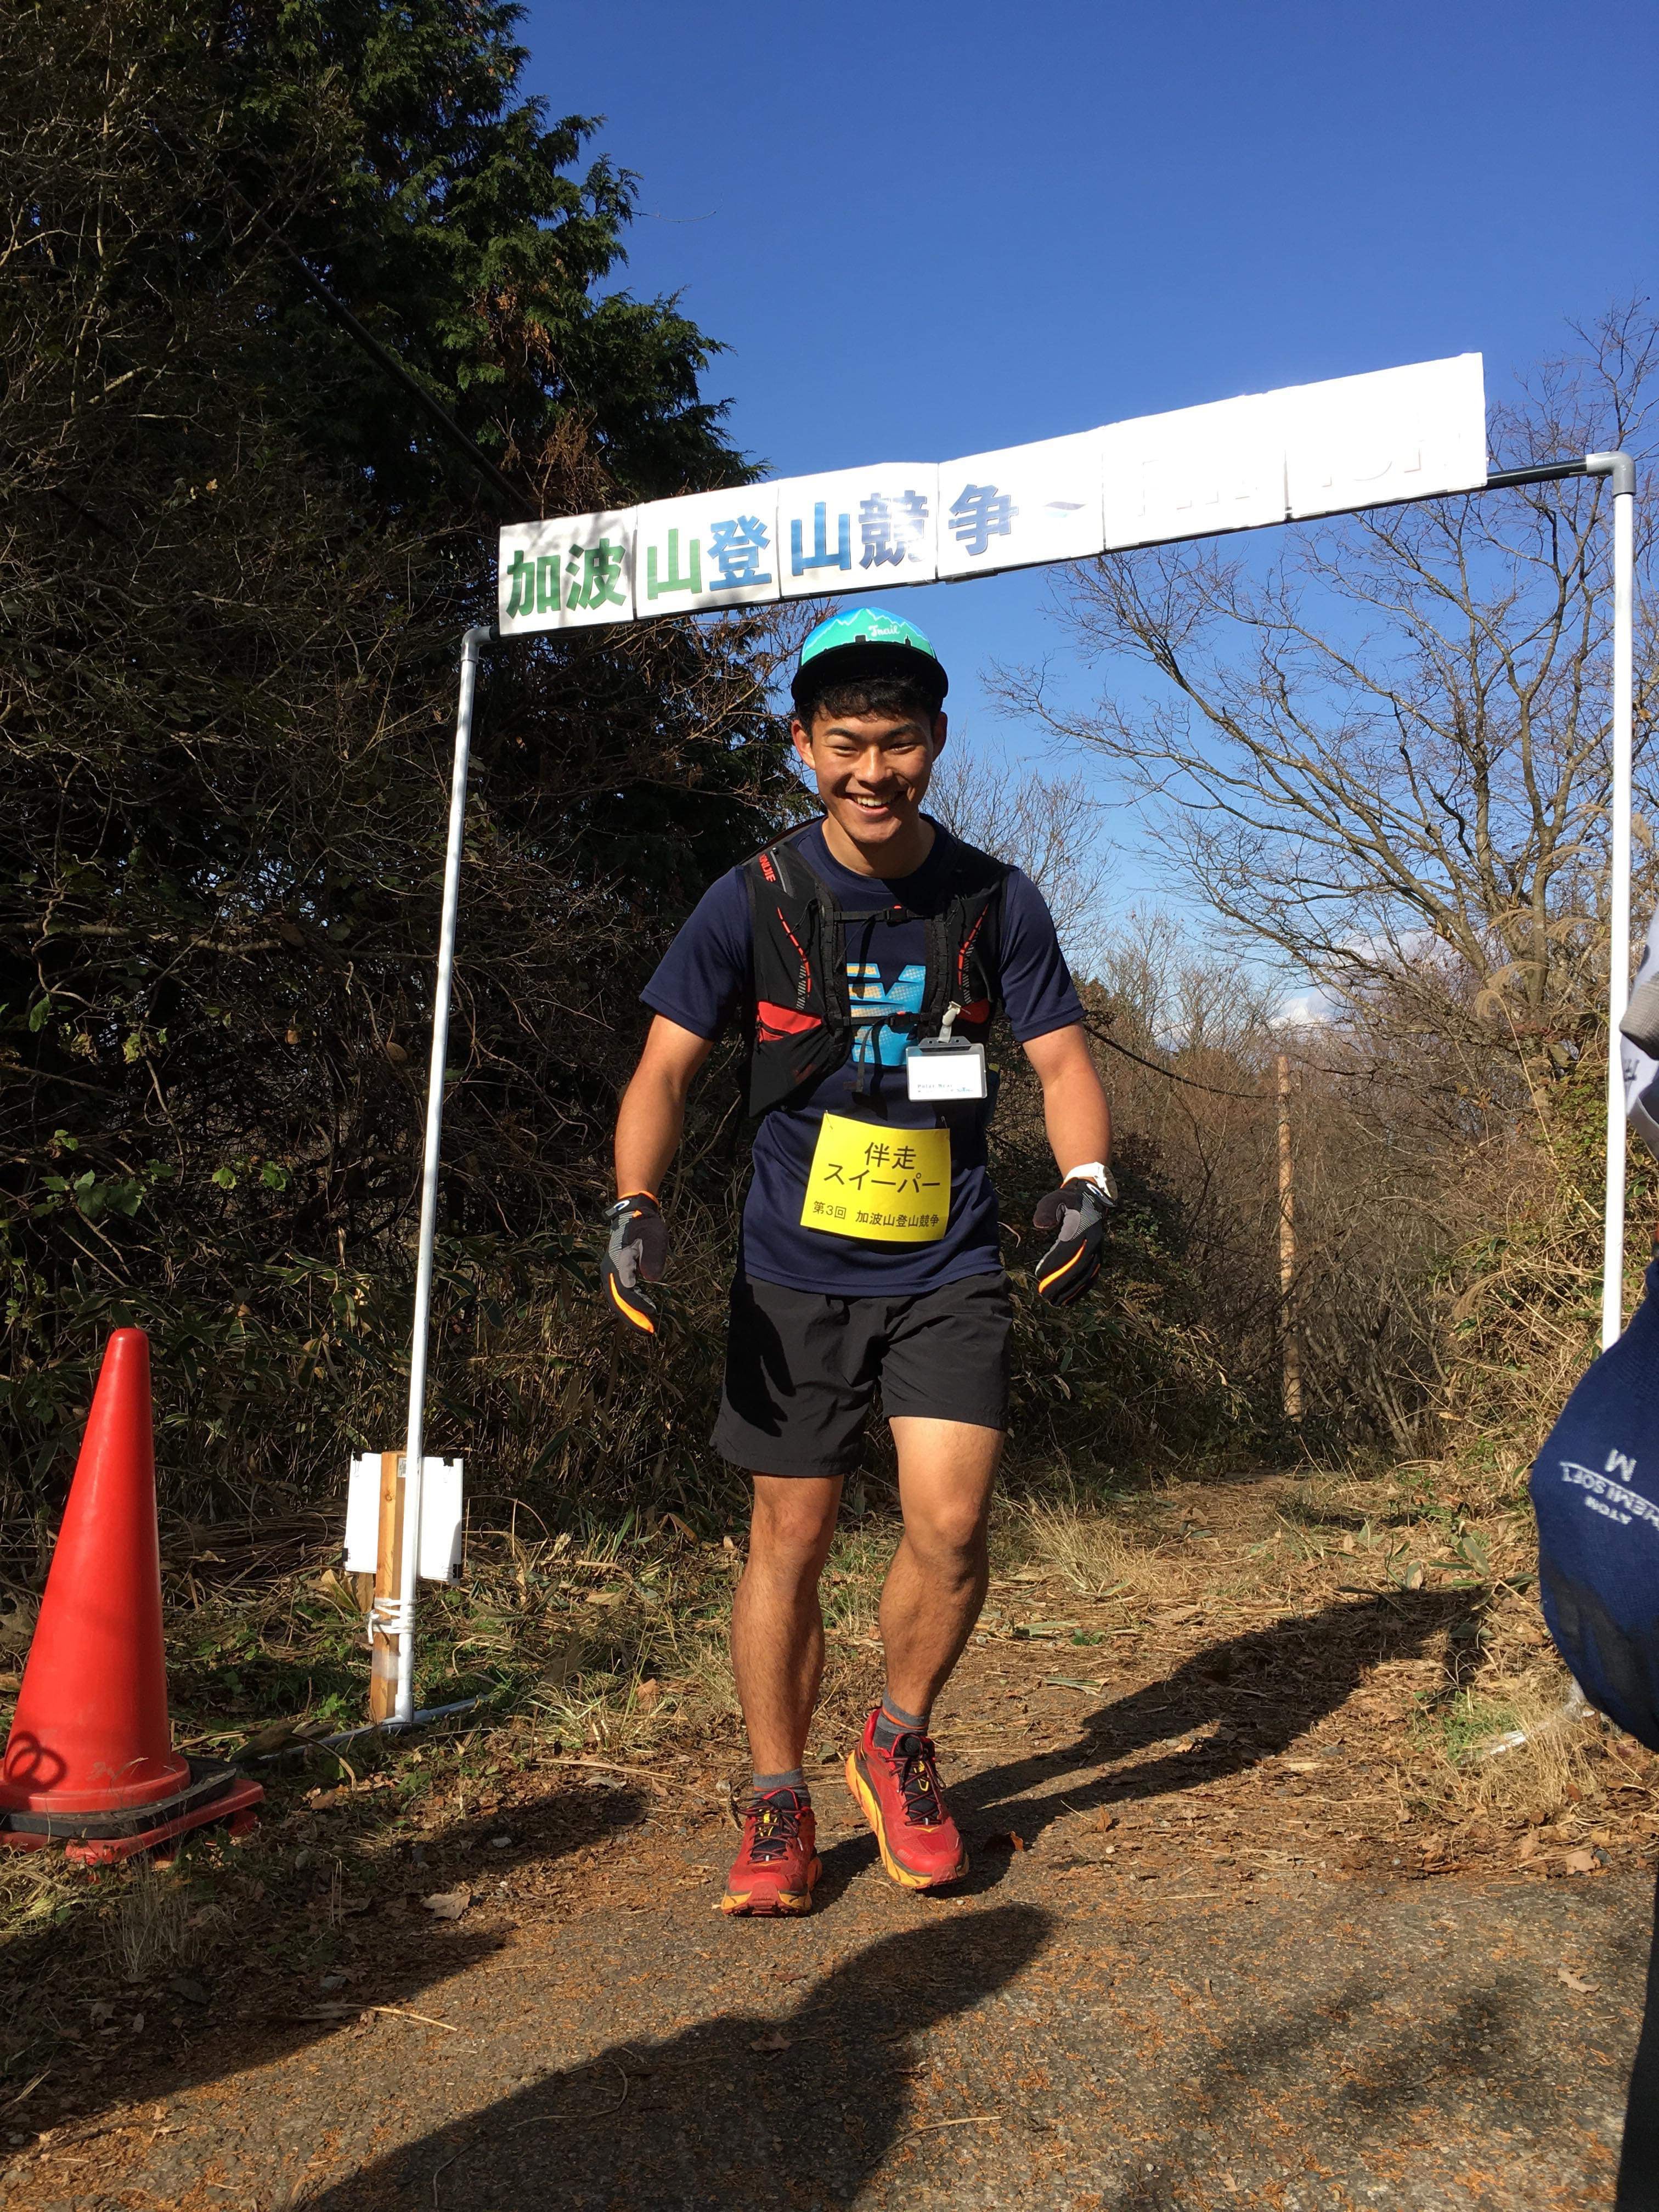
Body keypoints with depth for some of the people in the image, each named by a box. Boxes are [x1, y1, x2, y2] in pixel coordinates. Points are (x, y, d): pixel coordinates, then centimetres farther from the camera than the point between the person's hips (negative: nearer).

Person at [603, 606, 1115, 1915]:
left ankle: (901, 1746, 19)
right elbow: (667, 1069, -4)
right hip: (798, 1273, 0)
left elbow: (1064, 1065, 2)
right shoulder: (756, 901, -4)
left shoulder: (997, 903, -1)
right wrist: (636, 1208, -19)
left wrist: (1087, 1183, -18)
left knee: (951, 1526, -11)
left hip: (951, 1270, 1)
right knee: (790, 1543, 5)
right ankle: (780, 1804, 25)